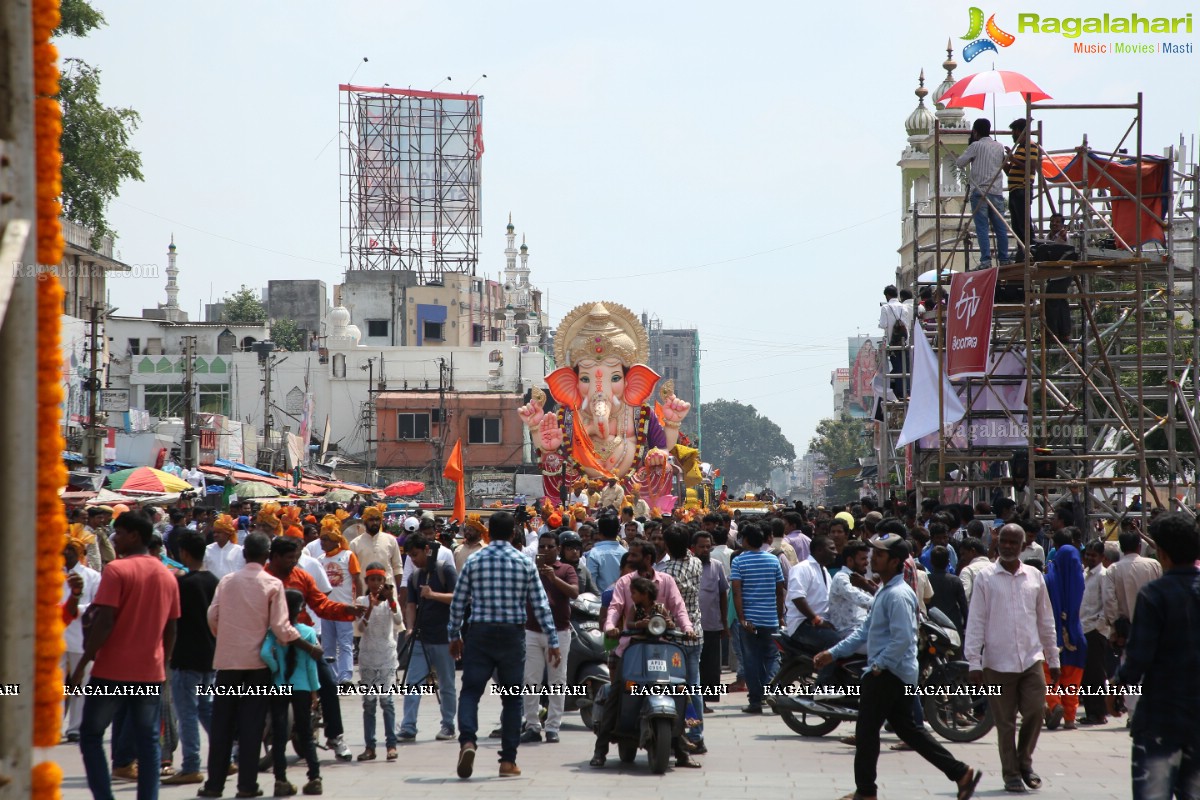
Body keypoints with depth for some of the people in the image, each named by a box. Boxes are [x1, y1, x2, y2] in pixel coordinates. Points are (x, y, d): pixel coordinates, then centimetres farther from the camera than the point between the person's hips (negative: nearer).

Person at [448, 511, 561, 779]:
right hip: (512, 635, 0)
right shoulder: (525, 563, 0)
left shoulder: (473, 561, 1)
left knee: (470, 691, 1)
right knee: (512, 697, 9)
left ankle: (467, 741, -25)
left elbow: (458, 602, 5)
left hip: (480, 633, 0)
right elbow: (541, 605, 0)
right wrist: (553, 641, 4)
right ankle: (508, 761, 8)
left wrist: (454, 636, 16)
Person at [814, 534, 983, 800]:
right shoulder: (885, 591, 16)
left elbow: (902, 638, -25)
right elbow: (866, 630, 21)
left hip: (887, 675, -10)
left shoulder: (898, 595, -18)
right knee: (907, 728, 13)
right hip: (900, 675, 10)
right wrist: (833, 653, 18)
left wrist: (879, 666, -18)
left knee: (867, 731, -2)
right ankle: (961, 773, 12)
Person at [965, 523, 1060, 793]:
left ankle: (1024, 761, 16)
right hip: (998, 662, -2)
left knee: (1036, 712, -7)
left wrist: (1053, 659, 15)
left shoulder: (1034, 577, 8)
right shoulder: (986, 578, 0)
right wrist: (974, 662, -7)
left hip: (1031, 659, 2)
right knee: (1005, 722, 3)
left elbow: (1045, 620, 15)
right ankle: (1011, 773, 14)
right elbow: (976, 622, -1)